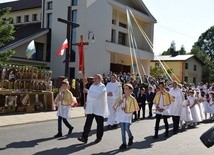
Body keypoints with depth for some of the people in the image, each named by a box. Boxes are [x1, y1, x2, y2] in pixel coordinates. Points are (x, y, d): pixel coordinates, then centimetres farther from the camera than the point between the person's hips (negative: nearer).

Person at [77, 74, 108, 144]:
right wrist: (87, 102, 13)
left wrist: (87, 91, -16)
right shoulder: (92, 86, 15)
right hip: (90, 108, 6)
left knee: (100, 124, 7)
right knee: (88, 123, -1)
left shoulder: (102, 87, -11)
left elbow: (96, 95, -24)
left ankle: (99, 137, 21)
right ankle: (84, 137, -1)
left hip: (99, 109, -6)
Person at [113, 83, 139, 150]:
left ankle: (130, 137, 25)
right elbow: (117, 104, 16)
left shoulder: (132, 99, -6)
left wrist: (126, 109, -12)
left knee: (127, 128, -7)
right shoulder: (121, 97, 5)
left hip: (127, 115, -3)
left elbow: (135, 108, -4)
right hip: (121, 115, 4)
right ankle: (124, 143, 11)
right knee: (122, 129, 4)